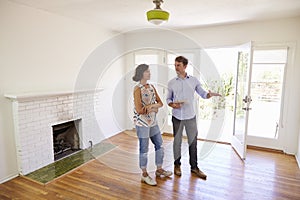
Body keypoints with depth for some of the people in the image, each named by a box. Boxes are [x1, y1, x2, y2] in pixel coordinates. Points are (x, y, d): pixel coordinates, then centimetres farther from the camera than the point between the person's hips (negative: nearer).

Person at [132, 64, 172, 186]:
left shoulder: (151, 87, 7)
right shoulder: (137, 89, -14)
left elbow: (160, 103, 4)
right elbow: (139, 110, -20)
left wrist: (152, 105, -16)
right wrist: (154, 108, -10)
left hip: (153, 121, 8)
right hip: (142, 122, -7)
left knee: (159, 145, 16)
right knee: (144, 149, 5)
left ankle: (159, 169, 35)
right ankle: (144, 175, 24)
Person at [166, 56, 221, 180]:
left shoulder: (194, 80, 0)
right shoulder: (171, 83, 1)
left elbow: (202, 94, 6)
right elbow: (168, 99, 7)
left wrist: (209, 94, -16)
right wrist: (172, 104, -15)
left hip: (190, 116, 0)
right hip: (177, 116, 0)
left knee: (193, 141, 8)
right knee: (177, 141, 10)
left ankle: (194, 167, 24)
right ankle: (177, 165, 28)